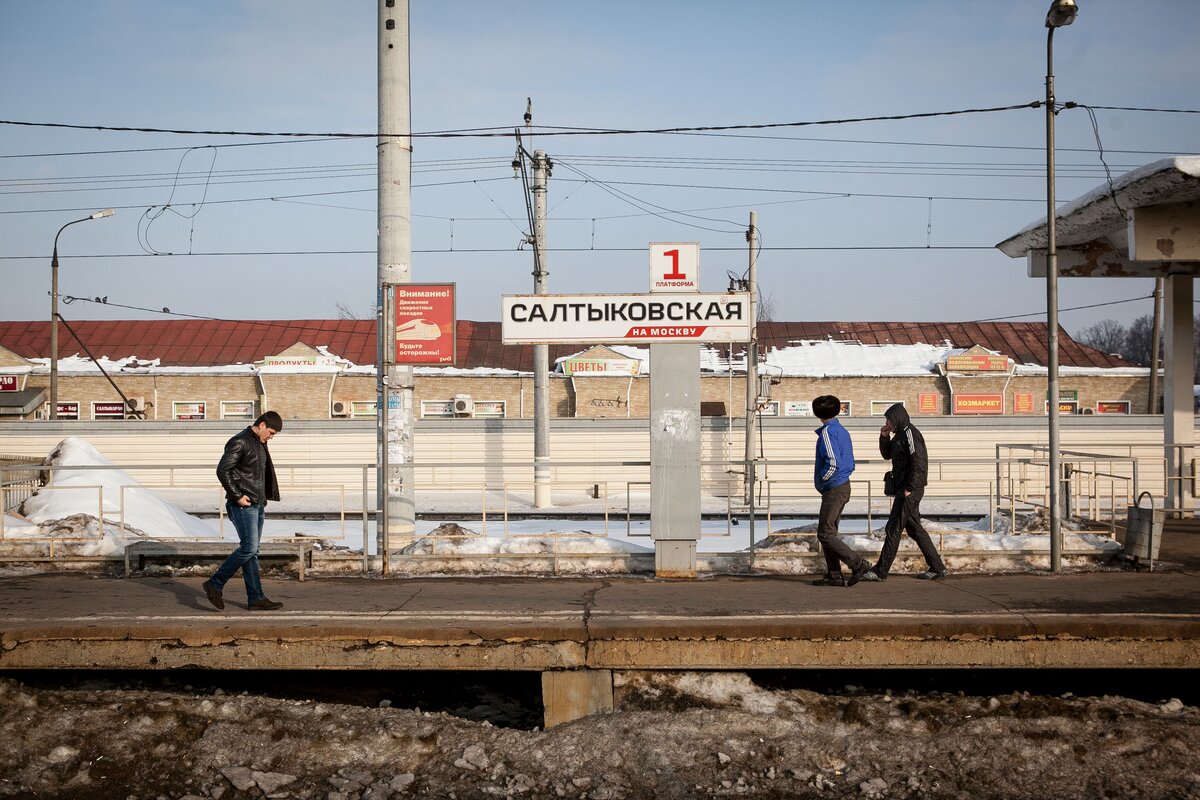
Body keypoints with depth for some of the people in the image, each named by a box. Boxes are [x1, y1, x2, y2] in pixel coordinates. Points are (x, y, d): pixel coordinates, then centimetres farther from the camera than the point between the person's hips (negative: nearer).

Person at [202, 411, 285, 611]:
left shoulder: (260, 444, 16)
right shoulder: (240, 442, -13)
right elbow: (222, 470, -19)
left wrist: (263, 498, 15)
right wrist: (237, 496, -18)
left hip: (257, 505, 9)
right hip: (243, 505, -9)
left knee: (252, 551, 8)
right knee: (249, 548, -13)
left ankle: (256, 599, 10)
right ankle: (215, 584, 0)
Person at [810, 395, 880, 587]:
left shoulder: (827, 432, -14)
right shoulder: (843, 432, 14)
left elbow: (833, 463, -24)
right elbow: (851, 464, 17)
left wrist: (820, 479, -9)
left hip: (833, 489, -9)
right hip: (844, 486, 9)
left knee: (825, 534, -8)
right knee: (829, 532, 11)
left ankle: (859, 565, -10)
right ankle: (834, 576, 10)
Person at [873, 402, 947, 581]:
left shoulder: (909, 434, -15)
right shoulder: (900, 434, 15)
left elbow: (919, 463, -21)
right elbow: (886, 454, 24)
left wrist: (909, 488, -20)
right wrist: (884, 437, 7)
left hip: (910, 490, -10)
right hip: (905, 488, 10)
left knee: (893, 529, -6)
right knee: (914, 528, 13)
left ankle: (880, 571, -2)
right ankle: (937, 567, 17)